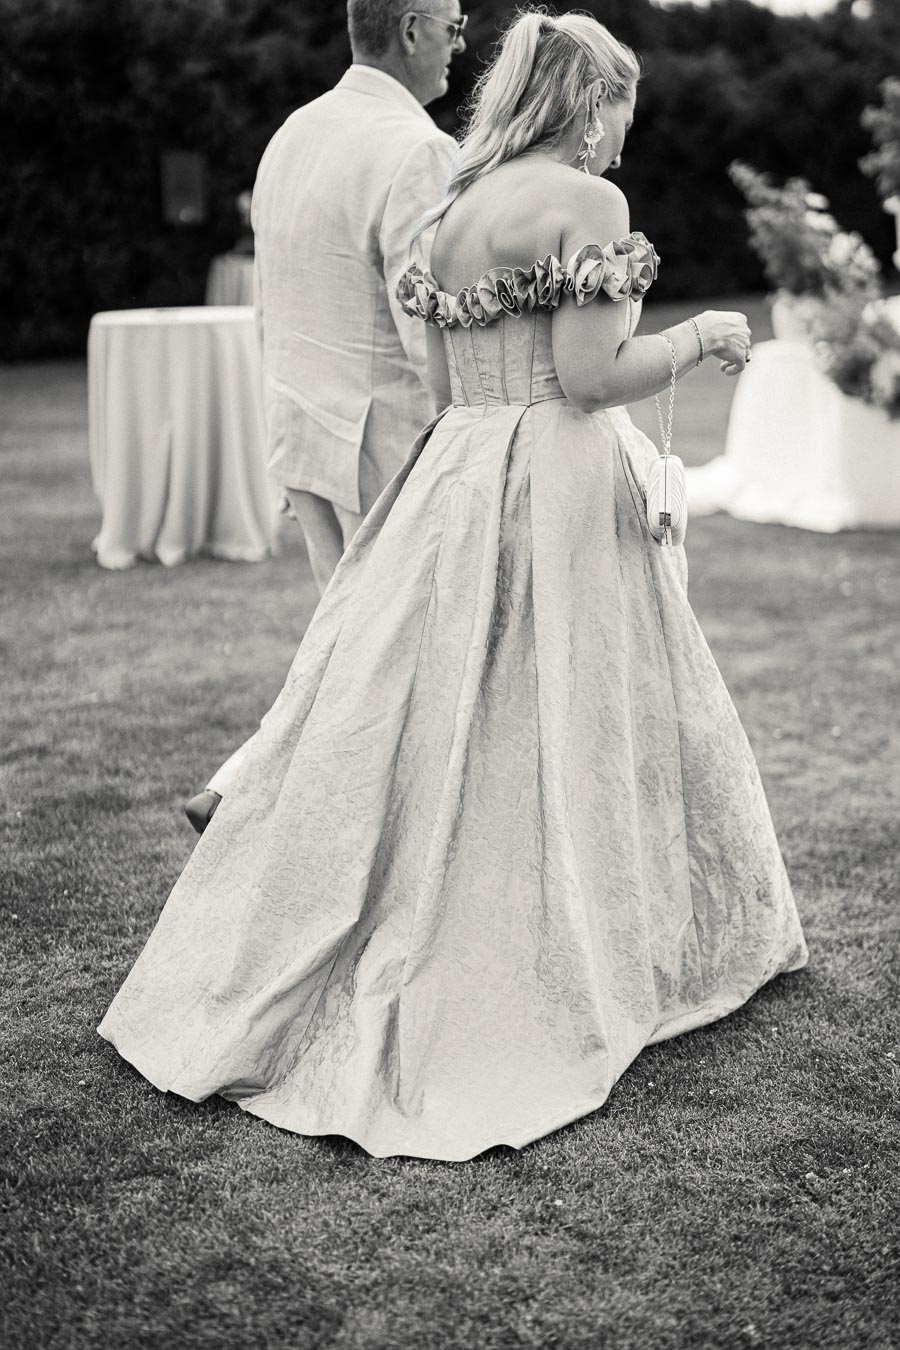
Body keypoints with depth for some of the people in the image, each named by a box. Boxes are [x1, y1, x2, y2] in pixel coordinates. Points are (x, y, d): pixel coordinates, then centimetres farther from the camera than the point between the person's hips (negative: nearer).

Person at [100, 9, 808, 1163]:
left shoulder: (449, 210, 14)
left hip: (452, 483, 7)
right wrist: (702, 335, -1)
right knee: (558, 736, 3)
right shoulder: (586, 200, -9)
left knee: (420, 734, 11)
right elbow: (592, 376, -16)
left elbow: (446, 385, 13)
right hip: (559, 488, -7)